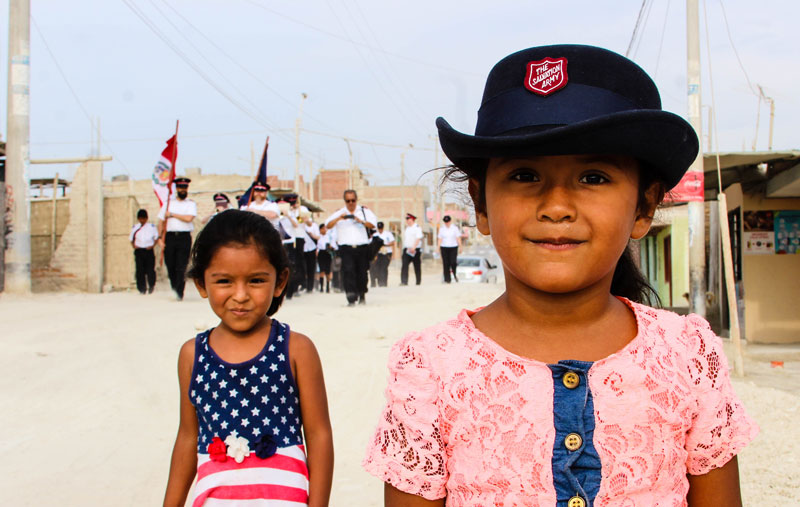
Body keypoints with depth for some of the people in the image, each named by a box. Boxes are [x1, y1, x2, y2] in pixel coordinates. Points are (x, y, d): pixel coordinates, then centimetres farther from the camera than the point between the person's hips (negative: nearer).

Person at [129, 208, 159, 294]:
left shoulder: (152, 227, 3)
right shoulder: (135, 228, 8)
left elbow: (156, 237, 8)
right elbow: (132, 239, 15)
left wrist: (152, 245, -5)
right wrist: (134, 246, -2)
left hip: (148, 251, -1)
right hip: (138, 251, 2)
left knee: (150, 269, -3)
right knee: (140, 270, -2)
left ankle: (151, 287, 15)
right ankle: (142, 288, 5)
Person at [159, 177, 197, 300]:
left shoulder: (191, 204, 8)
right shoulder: (168, 203, 16)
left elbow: (188, 218, -10)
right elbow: (161, 221, 14)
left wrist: (172, 214, -2)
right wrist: (161, 239, 4)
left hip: (184, 237, -2)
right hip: (170, 237, 3)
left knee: (181, 267, -8)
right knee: (170, 266, 1)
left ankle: (179, 294, -7)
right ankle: (174, 289, 21)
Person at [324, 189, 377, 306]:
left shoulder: (364, 211, 11)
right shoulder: (339, 213, 12)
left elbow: (372, 224, -2)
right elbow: (328, 225, 0)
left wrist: (361, 221, -18)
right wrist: (339, 218, -14)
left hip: (362, 247, 0)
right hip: (346, 248, 0)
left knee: (362, 272, 5)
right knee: (348, 271, -14)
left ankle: (362, 296, 25)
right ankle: (351, 298, -17)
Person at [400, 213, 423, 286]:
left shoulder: (417, 227, -7)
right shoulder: (406, 228, 16)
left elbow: (418, 238, -15)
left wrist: (413, 248, -23)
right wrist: (405, 248, 14)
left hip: (415, 250, -6)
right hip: (407, 249, 6)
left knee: (417, 266, 3)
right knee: (404, 265, -10)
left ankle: (418, 282, 13)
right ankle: (404, 281, -15)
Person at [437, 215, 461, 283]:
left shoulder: (455, 227, -1)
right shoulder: (441, 228, 5)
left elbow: (458, 238, -1)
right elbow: (440, 239, 4)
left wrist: (460, 246, -6)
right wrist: (438, 248, -3)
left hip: (453, 247, -1)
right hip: (444, 247, 2)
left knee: (453, 262, -13)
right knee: (446, 264, -2)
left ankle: (454, 274, 16)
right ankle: (447, 279, 3)